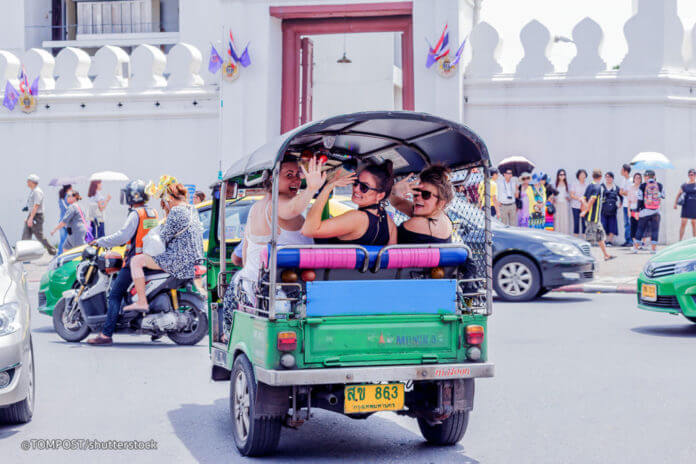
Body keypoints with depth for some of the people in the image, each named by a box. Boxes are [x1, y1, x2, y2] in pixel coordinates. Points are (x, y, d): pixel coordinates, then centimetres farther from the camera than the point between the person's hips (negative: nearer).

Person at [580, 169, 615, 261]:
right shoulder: (598, 187, -12)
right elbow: (592, 199, -23)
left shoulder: (589, 186, 12)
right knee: (590, 236, -6)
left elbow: (584, 199, 6)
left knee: (600, 235, 15)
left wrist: (584, 211, -1)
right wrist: (585, 211, -18)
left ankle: (606, 255, 22)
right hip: (594, 215, -9)